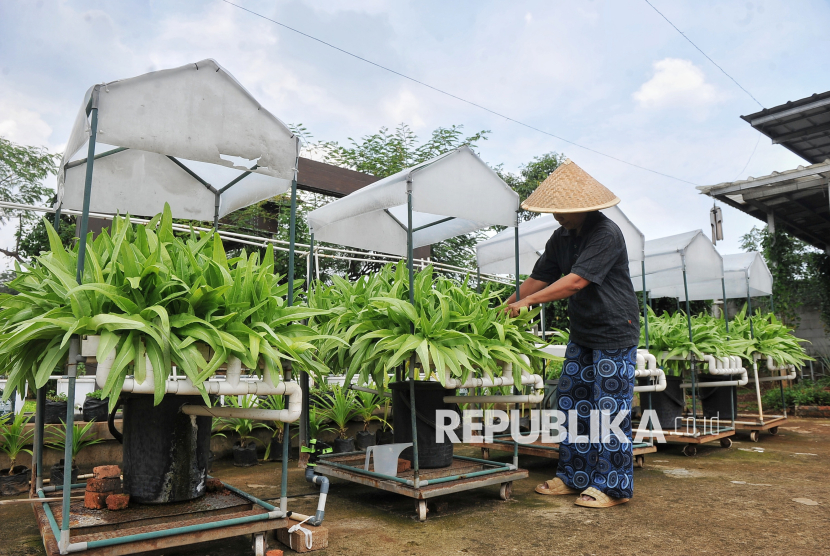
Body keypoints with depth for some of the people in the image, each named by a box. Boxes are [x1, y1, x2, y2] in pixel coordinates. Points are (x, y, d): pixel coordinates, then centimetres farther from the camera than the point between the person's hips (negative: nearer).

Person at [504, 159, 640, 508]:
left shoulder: (606, 234, -19)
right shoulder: (562, 237, 7)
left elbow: (577, 281, -28)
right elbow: (539, 277, 10)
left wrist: (528, 301, -28)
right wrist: (506, 308, 2)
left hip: (614, 334, -8)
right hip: (582, 333, 8)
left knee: (609, 410, -2)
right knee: (572, 403, 10)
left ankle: (613, 487, 13)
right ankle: (574, 477, 23)